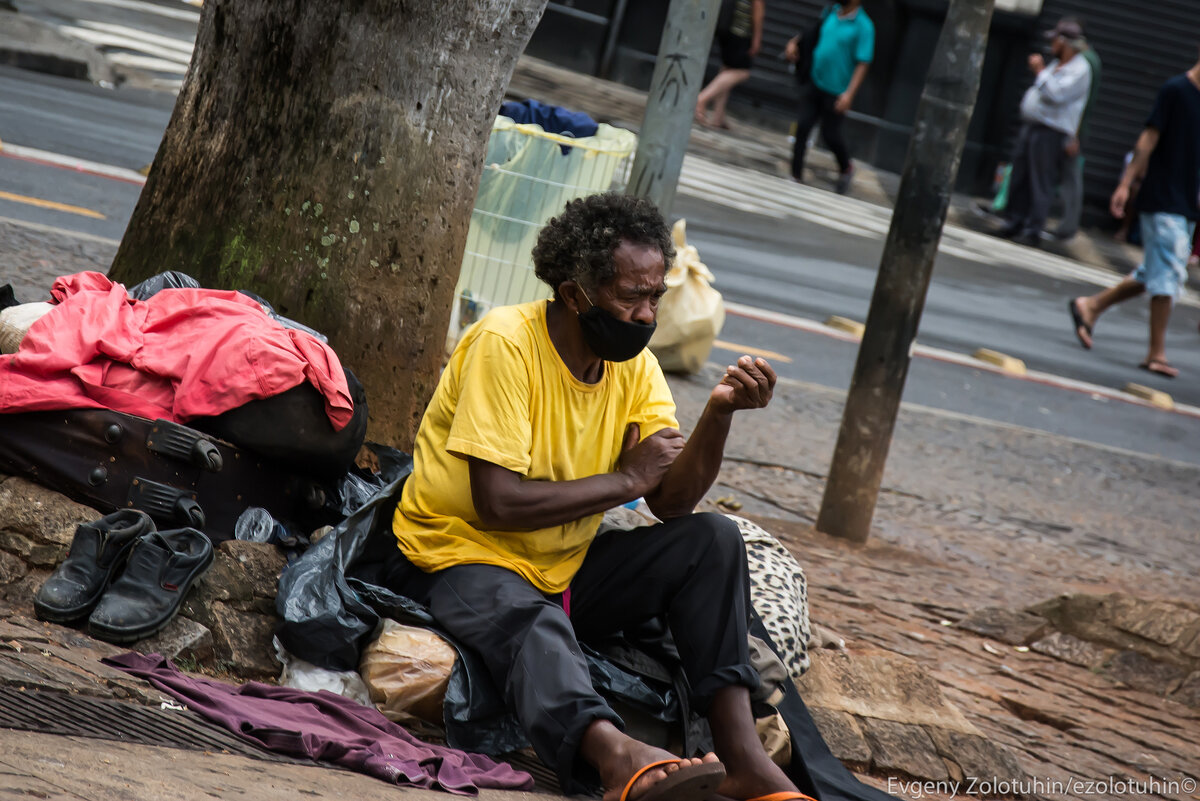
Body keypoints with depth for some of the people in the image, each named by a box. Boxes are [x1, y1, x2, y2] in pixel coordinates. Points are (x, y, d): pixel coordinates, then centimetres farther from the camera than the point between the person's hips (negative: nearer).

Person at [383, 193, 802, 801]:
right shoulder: (505, 344, -18)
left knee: (712, 539, -11)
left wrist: (719, 413, -21)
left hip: (562, 571, 7)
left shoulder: (634, 364, 2)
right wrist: (629, 478, -15)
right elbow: (499, 503, -25)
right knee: (533, 621, -39)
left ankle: (739, 750, -24)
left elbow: (672, 504, -5)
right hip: (460, 559, -7)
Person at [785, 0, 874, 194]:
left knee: (831, 134, 5)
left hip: (837, 91, -5)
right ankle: (796, 175, 10)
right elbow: (813, 31, 24)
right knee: (802, 126, 1)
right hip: (814, 82, 5)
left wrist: (849, 94, -24)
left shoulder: (863, 26, -15)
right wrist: (794, 42, 9)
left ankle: (846, 169, 33)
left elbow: (862, 64, -18)